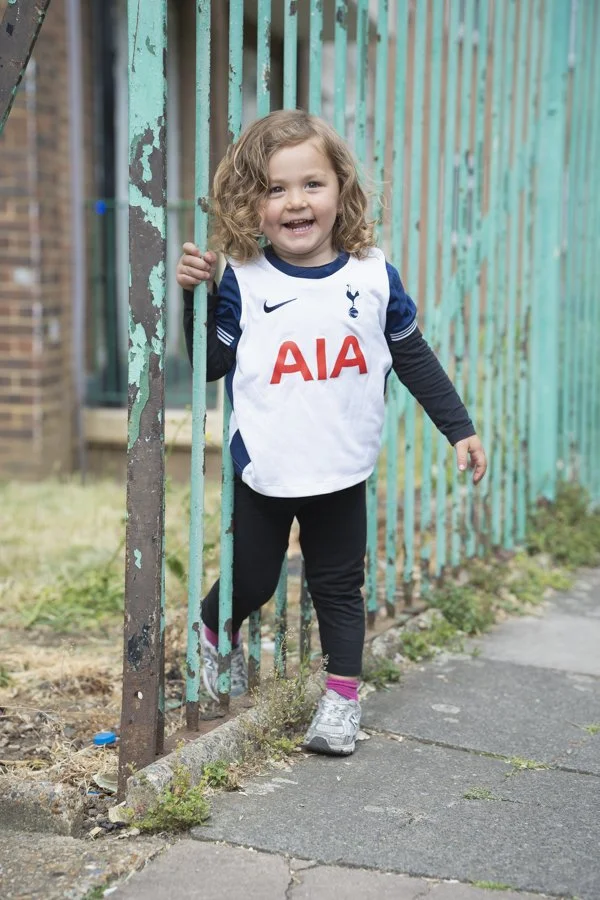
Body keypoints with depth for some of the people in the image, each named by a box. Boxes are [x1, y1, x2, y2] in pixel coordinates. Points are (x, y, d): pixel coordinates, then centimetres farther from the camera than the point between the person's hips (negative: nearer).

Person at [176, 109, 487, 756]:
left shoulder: (374, 276, -4)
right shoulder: (242, 280, -8)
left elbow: (413, 358, 5)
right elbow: (211, 364, -2)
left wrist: (459, 428, 7)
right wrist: (195, 296, -15)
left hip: (341, 473, 1)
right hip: (263, 475, -1)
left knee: (338, 586, 13)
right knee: (251, 583, 11)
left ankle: (343, 698, 27)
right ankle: (212, 632, 43)